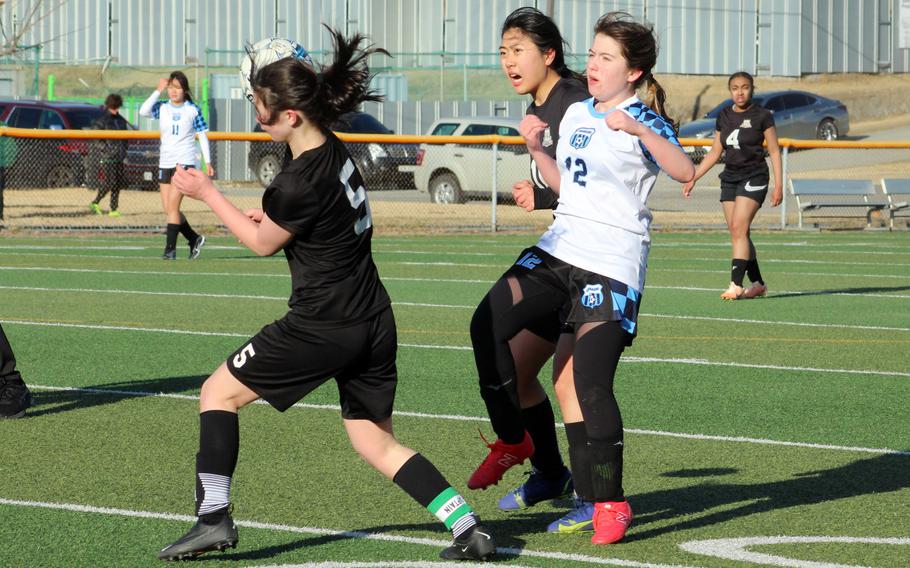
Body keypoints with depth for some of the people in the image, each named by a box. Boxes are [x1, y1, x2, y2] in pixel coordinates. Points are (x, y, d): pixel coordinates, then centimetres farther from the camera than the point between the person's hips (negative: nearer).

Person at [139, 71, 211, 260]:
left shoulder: (193, 110, 0)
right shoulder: (162, 108, 6)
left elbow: (202, 136, 4)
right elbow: (144, 111, -14)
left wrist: (208, 162, 0)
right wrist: (158, 91, -13)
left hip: (185, 161, -5)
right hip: (165, 163, 5)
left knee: (172, 206, -14)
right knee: (168, 209, 5)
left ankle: (170, 248, -11)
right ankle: (195, 239, 22)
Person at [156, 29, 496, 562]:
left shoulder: (301, 183, -21)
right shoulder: (336, 150, 5)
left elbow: (263, 243, -3)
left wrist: (207, 192, 3)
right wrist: (274, 215, 13)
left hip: (323, 327, -9)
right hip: (373, 319, 9)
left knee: (219, 392, 8)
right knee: (377, 442, 15)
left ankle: (213, 518, 4)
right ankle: (470, 530, 3)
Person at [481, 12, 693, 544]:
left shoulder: (643, 121, -6)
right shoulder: (575, 114, 15)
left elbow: (685, 170, -24)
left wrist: (638, 130, -35)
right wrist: (536, 148, 10)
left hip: (613, 265, -7)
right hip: (560, 249, 7)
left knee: (591, 383, -13)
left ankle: (610, 502, 0)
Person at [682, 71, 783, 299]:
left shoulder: (762, 115, -4)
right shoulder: (724, 116, 11)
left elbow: (774, 151, -2)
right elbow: (715, 152, 17)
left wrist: (778, 185, -7)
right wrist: (693, 178, 12)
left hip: (754, 177, -6)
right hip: (730, 178, 6)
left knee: (739, 228, -17)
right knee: (738, 233, 4)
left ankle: (736, 285, -20)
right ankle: (757, 283, 13)